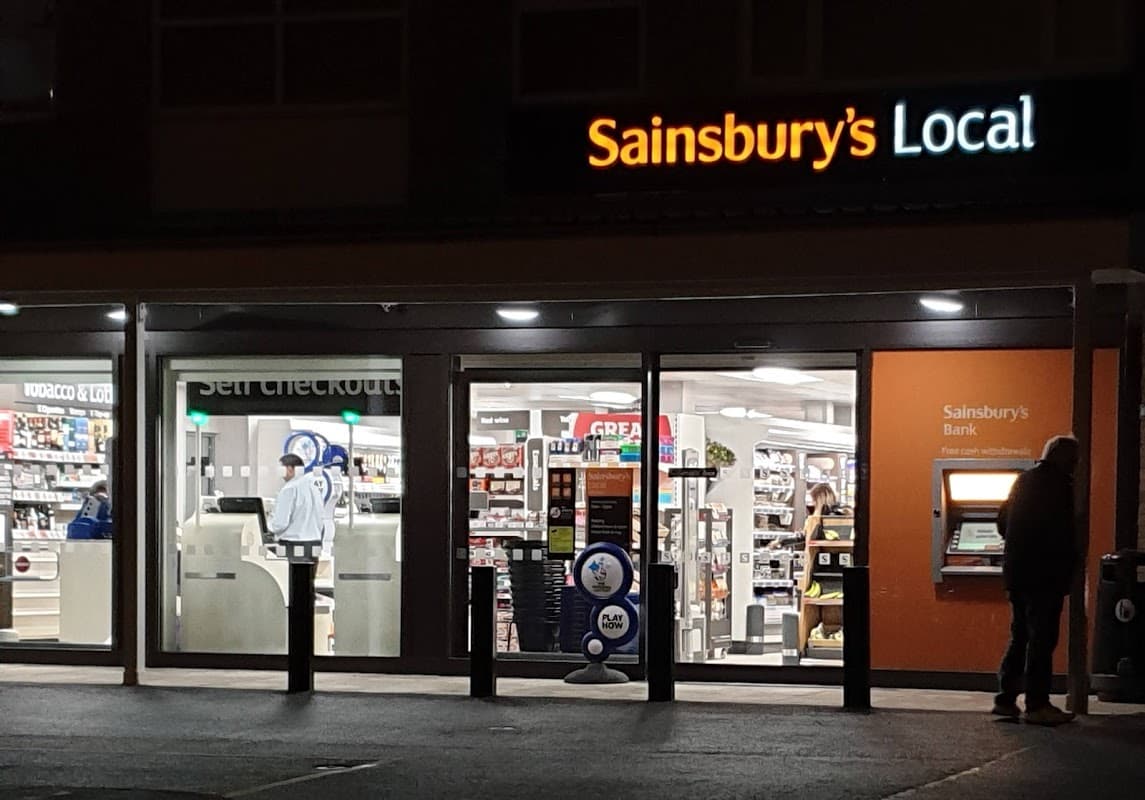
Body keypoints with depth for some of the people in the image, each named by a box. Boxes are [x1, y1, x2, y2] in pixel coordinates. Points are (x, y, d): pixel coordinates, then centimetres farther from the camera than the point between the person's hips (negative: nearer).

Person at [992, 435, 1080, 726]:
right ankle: (1037, 705, -5)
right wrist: (1070, 563, -4)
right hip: (1044, 574, -8)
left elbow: (1003, 522, 17)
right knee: (1042, 639, -5)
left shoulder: (1024, 480, 12)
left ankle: (1006, 698, 15)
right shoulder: (1059, 484, -13)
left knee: (1020, 636, 15)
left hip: (1016, 572, 8)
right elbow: (1063, 531, -17)